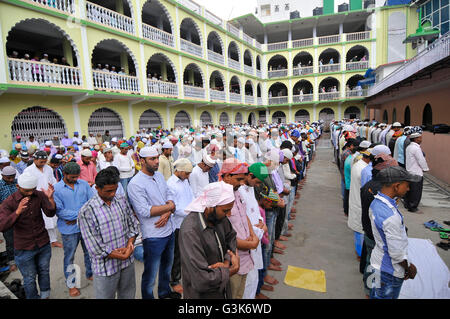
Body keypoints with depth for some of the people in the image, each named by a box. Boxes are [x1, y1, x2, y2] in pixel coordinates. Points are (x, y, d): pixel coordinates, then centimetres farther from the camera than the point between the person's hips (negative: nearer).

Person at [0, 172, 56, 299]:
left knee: (44, 273, 22)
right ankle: (33, 297, 36)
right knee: (29, 279, 13)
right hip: (24, 248, -3)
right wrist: (18, 211, -41)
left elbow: (50, 214, -12)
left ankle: (45, 295, 44)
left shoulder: (40, 195, -9)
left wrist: (50, 198, -29)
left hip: (43, 244, 3)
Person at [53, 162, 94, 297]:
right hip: (69, 230, -3)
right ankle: (71, 284, 30)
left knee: (89, 252, 18)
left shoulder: (84, 184, 1)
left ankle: (90, 274, 41)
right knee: (69, 257, 12)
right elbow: (59, 210, -16)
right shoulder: (56, 189, -9)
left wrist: (77, 218, -11)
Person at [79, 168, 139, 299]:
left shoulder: (122, 200, -1)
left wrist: (130, 243, -11)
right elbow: (95, 248, -17)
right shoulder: (86, 211, -17)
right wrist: (121, 256, -16)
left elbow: (133, 224, 6)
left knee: (128, 295, 22)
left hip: (128, 263, 5)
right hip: (106, 268, -4)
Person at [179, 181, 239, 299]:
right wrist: (230, 271, -19)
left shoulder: (218, 216, -13)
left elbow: (231, 236, 5)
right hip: (203, 294, -6)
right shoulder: (190, 231, -34)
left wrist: (227, 262, -13)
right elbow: (202, 281, -34)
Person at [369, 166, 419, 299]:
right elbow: (397, 253, -25)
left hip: (378, 260, 8)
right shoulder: (391, 217, -34)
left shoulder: (376, 202, -5)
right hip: (390, 270, -8)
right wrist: (409, 268, -6)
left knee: (376, 294, 24)